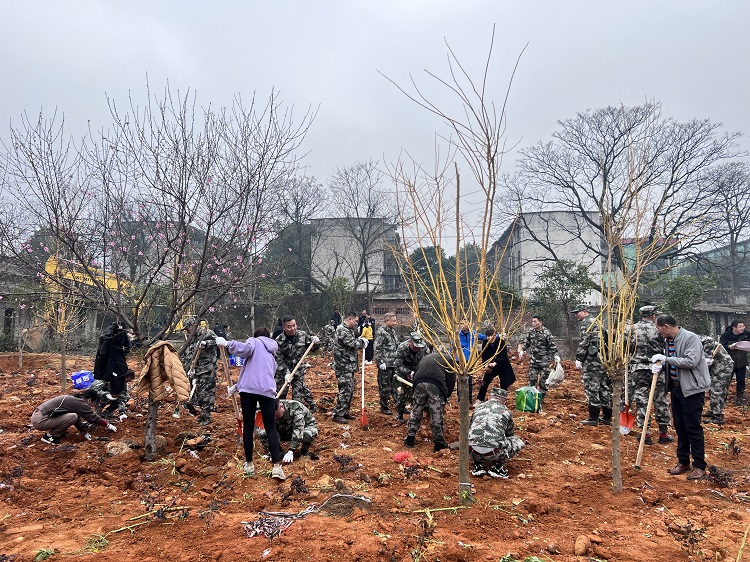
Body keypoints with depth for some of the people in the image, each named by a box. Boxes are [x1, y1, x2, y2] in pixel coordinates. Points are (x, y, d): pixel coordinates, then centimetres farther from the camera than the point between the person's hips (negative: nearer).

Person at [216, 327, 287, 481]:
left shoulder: (255, 341, 13)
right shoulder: (271, 354, 31)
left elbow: (246, 349, -12)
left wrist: (227, 344, -4)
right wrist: (236, 387, 35)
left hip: (249, 389, -4)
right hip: (267, 391, 4)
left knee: (248, 427, 10)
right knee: (271, 428, 5)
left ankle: (249, 465, 20)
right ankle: (277, 467, -4)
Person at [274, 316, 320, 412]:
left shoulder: (302, 335, -5)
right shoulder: (279, 341, -12)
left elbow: (312, 348, 9)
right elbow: (279, 360, -13)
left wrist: (316, 343, -14)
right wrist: (286, 373, -23)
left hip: (299, 371, 0)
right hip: (282, 372, 0)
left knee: (298, 396, -2)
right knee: (280, 394, 11)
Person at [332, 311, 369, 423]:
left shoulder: (348, 330, 17)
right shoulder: (342, 330, -16)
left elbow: (354, 342, 21)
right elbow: (352, 344, -23)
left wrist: (361, 342, 1)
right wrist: (362, 341, -6)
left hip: (349, 366, 11)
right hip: (343, 366, -11)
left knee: (350, 389, 15)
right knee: (345, 390, -8)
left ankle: (345, 412, 25)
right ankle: (337, 415, -1)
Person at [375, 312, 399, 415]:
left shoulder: (393, 330, 14)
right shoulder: (381, 331, -13)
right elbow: (377, 348, -16)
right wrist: (381, 362, -18)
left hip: (394, 364, 8)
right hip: (385, 365, -8)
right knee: (385, 386, 1)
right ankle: (384, 407, 13)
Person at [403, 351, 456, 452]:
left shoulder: (425, 357, 36)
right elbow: (451, 381, 15)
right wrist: (445, 397, 23)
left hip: (419, 383, 4)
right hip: (436, 384, -3)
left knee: (416, 410, 17)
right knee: (437, 414, 6)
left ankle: (410, 438, 24)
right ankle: (438, 442, 14)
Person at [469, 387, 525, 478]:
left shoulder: (478, 407, 21)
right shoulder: (506, 411, 17)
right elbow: (509, 434, 34)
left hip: (473, 451, 2)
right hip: (494, 452, -2)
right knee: (518, 442, 22)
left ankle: (479, 464, 20)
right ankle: (497, 465, 13)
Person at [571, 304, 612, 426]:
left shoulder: (586, 322, -7)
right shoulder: (597, 322, 21)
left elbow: (584, 342, -15)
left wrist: (579, 359, -13)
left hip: (592, 359, -9)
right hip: (603, 359, 9)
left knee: (592, 388, -7)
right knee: (604, 387, 11)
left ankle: (593, 418, -6)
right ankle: (607, 417, 18)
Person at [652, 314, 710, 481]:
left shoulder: (691, 338, -17)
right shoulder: (668, 340, 6)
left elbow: (691, 362, -26)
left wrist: (666, 359, -23)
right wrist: (661, 365, -3)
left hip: (692, 389, -8)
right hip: (676, 387, 8)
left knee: (693, 428, -2)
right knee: (679, 426, 15)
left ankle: (700, 466, 9)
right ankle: (683, 462, 27)